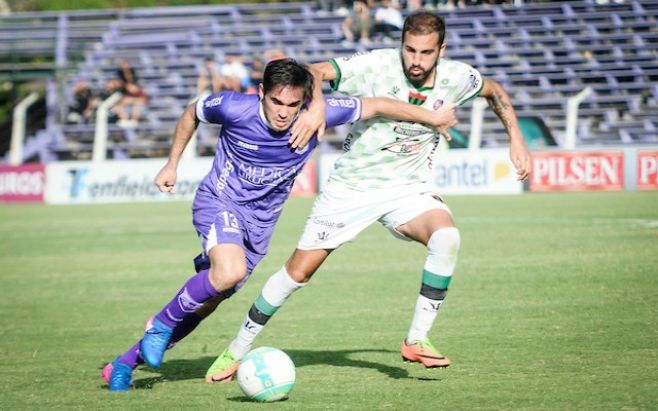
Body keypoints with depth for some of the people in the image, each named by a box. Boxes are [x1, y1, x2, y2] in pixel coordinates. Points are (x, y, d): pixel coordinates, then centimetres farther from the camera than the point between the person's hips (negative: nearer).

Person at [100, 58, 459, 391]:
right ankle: (162, 323, -8)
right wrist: (172, 165, 5)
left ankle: (127, 362, 19)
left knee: (205, 302, 4)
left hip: (260, 220, 4)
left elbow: (378, 105, -8)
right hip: (218, 202, -4)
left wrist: (432, 117, -3)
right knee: (230, 271, -33)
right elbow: (191, 114, -1)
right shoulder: (234, 108, -22)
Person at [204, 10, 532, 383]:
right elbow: (317, 72, -32)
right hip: (352, 187, -2)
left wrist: (517, 140, 6)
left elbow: (495, 91, 12)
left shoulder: (455, 78, -10)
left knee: (447, 237, -29)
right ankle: (236, 352, 18)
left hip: (409, 188, 2)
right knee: (299, 270, 0)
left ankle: (417, 341, -16)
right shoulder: (378, 66, -22)